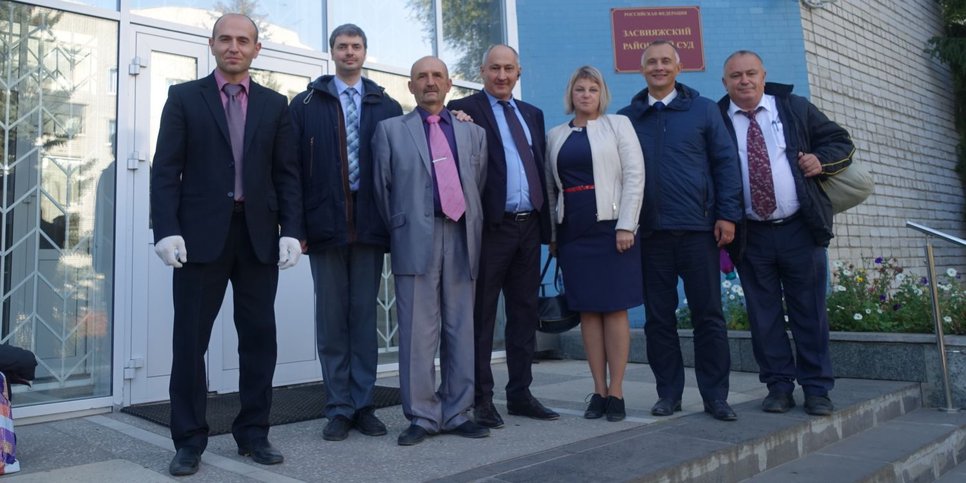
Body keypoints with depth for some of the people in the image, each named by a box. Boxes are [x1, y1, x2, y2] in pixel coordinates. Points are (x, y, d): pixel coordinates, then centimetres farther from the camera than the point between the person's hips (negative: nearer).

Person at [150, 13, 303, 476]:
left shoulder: (275, 104, 12)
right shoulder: (183, 97, 7)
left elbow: (287, 174, 7)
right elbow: (165, 170, 0)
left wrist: (291, 230, -3)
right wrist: (167, 230, -11)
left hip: (259, 234, 2)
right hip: (201, 233, -1)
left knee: (259, 336, 5)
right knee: (190, 339, 3)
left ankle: (253, 432, 18)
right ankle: (189, 439, 14)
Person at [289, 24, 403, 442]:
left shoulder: (387, 106, 11)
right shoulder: (306, 104, 8)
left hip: (370, 224, 1)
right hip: (326, 223, -1)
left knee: (364, 316, 7)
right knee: (331, 318, 4)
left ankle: (363, 405, 16)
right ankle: (339, 408, 14)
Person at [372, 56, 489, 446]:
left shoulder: (473, 132, 17)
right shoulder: (391, 129, 10)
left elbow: (479, 184, 16)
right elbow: (382, 187, 7)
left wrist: (472, 226, 10)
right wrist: (397, 231, 5)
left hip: (461, 238, 3)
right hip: (416, 239, -3)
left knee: (461, 330, 6)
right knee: (418, 331, -2)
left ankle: (457, 413, 16)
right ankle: (422, 417, 7)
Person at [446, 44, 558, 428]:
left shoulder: (532, 114, 18)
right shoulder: (464, 110, 1)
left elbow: (541, 167, 17)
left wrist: (547, 221, 11)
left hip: (529, 226, 6)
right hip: (491, 226, -6)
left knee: (525, 314, 11)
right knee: (482, 316, 1)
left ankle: (520, 394, 22)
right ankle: (482, 399, 10)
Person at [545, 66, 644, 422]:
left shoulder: (618, 125, 5)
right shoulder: (555, 136, 13)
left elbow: (634, 175, -3)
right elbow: (550, 186, 13)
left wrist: (626, 226, -12)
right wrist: (551, 232, 5)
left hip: (610, 227, -3)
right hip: (572, 232, 3)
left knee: (615, 309, -1)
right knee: (587, 311, 4)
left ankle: (616, 392, 6)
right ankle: (599, 391, 12)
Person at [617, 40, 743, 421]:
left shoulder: (703, 110, 8)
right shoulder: (627, 118, 11)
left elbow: (725, 162, 5)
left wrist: (727, 214, -4)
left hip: (698, 229, -1)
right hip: (650, 232, 2)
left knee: (708, 314, 2)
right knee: (658, 317, 5)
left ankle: (715, 396, 12)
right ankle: (668, 393, 17)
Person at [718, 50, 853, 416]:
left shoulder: (796, 109, 8)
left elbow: (841, 142, 15)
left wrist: (821, 161, -6)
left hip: (800, 229, 1)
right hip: (750, 235, 0)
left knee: (809, 312, 6)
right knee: (764, 315, 6)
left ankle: (817, 389, 17)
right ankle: (779, 386, 18)